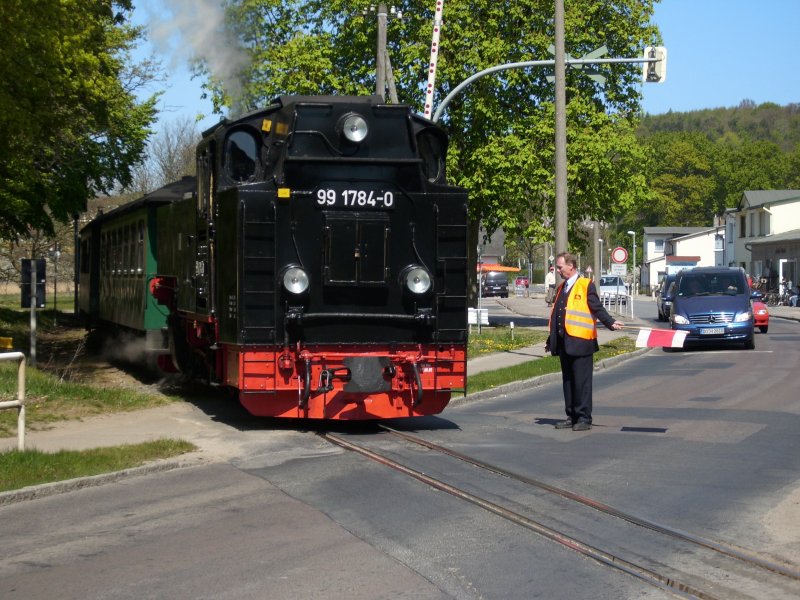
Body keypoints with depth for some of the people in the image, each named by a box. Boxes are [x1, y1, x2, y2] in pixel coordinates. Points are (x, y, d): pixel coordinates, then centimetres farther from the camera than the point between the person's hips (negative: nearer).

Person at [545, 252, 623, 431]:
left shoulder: (586, 285, -4)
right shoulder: (561, 287, 18)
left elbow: (597, 308, -8)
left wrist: (611, 323, -23)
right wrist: (551, 341, 24)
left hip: (580, 342, -7)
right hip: (563, 343, 7)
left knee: (582, 381, -3)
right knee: (567, 381, 11)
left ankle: (584, 418, 1)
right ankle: (572, 417, 18)